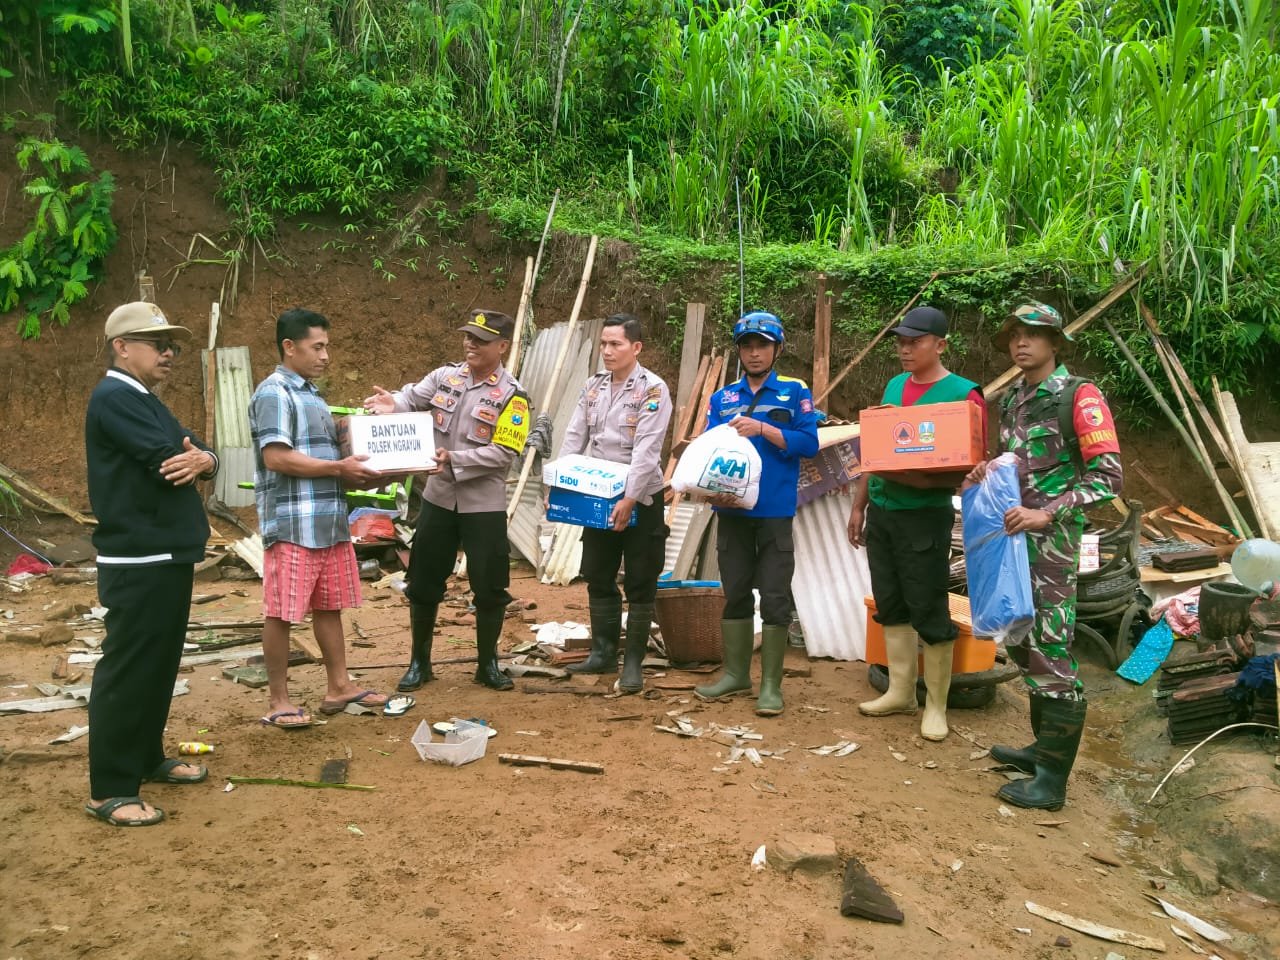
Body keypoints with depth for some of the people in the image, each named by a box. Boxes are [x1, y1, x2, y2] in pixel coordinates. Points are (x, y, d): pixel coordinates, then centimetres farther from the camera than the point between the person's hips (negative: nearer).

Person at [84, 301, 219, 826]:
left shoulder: (147, 403, 18)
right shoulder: (114, 398, -13)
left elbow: (200, 456, 10)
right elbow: (166, 459, -24)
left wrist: (202, 460, -14)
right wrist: (191, 459, -1)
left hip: (168, 556, 10)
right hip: (137, 562, -10)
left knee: (160, 665, 17)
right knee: (127, 670, -4)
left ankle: (148, 758, 30)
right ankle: (110, 789, 4)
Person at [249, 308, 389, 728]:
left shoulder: (312, 394, 18)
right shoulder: (274, 394, -11)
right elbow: (277, 458, -20)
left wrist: (354, 474, 6)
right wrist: (339, 468, -18)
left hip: (329, 521, 9)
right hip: (292, 524, -9)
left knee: (329, 606, 14)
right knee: (282, 612, 1)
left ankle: (338, 686, 24)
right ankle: (278, 700, 11)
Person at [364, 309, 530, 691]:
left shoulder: (512, 396, -10)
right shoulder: (444, 376, 3)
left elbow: (503, 453, -16)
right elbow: (412, 396, 0)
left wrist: (454, 460, -23)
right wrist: (391, 404, -23)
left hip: (484, 506, -3)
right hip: (438, 498, 4)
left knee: (489, 587, 5)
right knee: (424, 581, 11)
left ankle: (488, 664, 23)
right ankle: (419, 661, 28)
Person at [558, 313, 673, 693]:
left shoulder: (653, 389, -11)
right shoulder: (593, 387, 8)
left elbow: (646, 449, -19)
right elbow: (574, 439, 7)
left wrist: (630, 499, -26)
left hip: (640, 499, -6)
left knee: (639, 584, 2)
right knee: (598, 579, 12)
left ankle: (633, 662, 12)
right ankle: (603, 653, 25)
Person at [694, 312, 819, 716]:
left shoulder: (794, 393, 2)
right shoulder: (722, 398, 10)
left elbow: (809, 443, -8)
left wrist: (763, 429, -18)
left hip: (775, 511, -3)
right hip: (733, 510, 3)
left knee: (775, 597, 0)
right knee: (735, 593, 12)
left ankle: (771, 683, 9)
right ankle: (736, 673, 25)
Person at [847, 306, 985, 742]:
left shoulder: (963, 395, -9)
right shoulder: (893, 386, 11)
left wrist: (924, 480, -27)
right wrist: (858, 507, 14)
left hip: (925, 516, -6)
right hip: (880, 512, 7)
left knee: (929, 611, 0)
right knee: (890, 605, 12)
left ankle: (935, 706, 12)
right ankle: (900, 691, 24)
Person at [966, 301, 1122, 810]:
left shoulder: (1079, 396, -9)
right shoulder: (1011, 401, 15)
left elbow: (1108, 476, -14)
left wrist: (1047, 514, -22)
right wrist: (987, 476, 5)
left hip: (1052, 541, -8)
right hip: (1013, 538, 8)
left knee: (1051, 653, -7)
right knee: (1024, 646, 15)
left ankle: (1051, 779, 1)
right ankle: (1044, 746, 29)